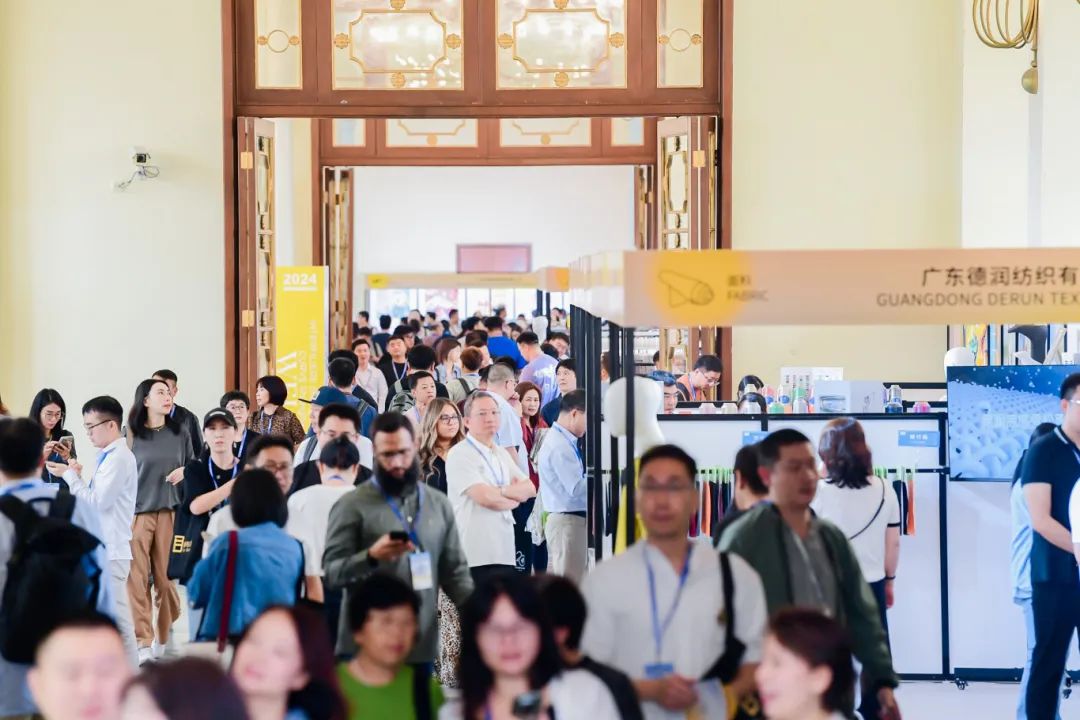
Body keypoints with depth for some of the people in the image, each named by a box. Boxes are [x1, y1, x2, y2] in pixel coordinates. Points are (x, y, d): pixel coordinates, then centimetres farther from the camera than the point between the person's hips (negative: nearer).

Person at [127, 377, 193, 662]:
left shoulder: (180, 434, 10)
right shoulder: (130, 435, 2)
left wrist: (185, 472, -4)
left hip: (170, 513, 2)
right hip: (137, 513, -2)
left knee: (166, 577, 2)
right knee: (137, 578, -6)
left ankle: (164, 638, 17)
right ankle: (143, 642, -2)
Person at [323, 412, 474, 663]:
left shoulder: (439, 504, 10)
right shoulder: (352, 505, -4)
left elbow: (454, 572, 12)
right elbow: (331, 574, -8)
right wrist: (371, 557, -24)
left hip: (423, 645, 4)